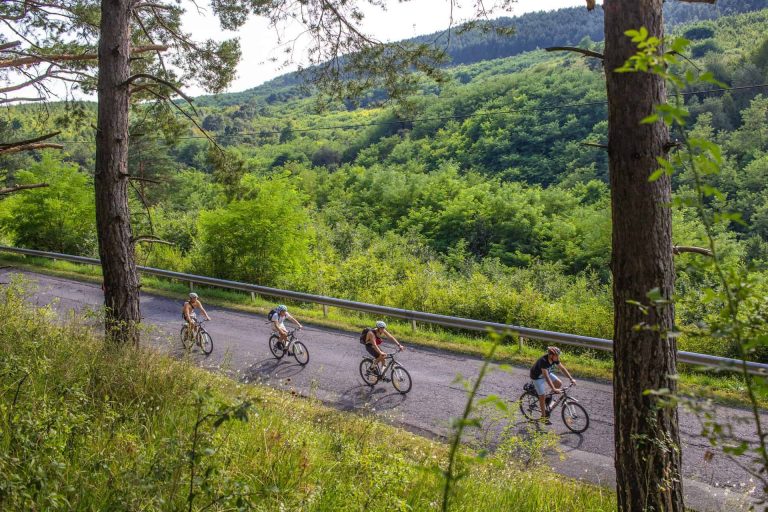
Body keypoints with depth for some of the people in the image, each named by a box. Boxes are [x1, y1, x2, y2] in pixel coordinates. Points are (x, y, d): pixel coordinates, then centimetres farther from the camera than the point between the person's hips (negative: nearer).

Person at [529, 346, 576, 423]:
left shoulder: (555, 359, -18)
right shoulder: (543, 361, -39)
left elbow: (563, 368, -5)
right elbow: (546, 377, -41)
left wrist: (571, 379, -10)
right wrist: (554, 389, -45)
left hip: (546, 373, 7)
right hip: (537, 376, -7)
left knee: (559, 384, -8)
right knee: (543, 396, -4)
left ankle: (549, 398, 14)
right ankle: (544, 416, 13)